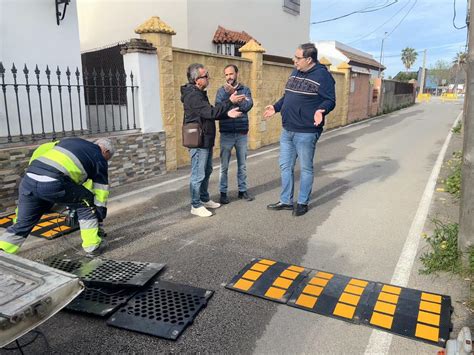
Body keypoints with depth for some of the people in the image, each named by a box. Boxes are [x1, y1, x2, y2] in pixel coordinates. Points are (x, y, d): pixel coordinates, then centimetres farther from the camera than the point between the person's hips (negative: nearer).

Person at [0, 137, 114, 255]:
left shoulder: (71, 140, 32)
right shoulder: (99, 158, 17)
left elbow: (40, 151, 25)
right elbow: (101, 191, 20)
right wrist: (100, 218, 29)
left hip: (28, 180, 6)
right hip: (53, 184, -6)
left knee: (22, 225, 20)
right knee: (86, 202, 17)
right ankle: (93, 246, 21)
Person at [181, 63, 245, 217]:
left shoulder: (199, 93, 14)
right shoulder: (192, 95, -19)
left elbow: (211, 113, 13)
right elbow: (211, 112, -24)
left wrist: (227, 113, -1)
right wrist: (230, 101, -18)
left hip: (206, 140, 10)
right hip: (198, 141, -10)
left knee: (207, 171, 18)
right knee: (198, 174, -2)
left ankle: (204, 199, 32)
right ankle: (196, 206, 10)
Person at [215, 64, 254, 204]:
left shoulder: (245, 90, 3)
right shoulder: (221, 90, 2)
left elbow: (247, 106, -14)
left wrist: (234, 92, -19)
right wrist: (227, 93, -22)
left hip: (242, 133, 1)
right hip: (226, 133, -1)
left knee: (242, 164, 11)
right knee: (224, 165, 3)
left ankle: (242, 190, 24)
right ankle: (223, 192, 14)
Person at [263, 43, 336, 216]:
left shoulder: (322, 75, -12)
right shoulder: (295, 72, 12)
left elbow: (330, 100, -13)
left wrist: (321, 111, -32)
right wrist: (275, 107, 18)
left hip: (306, 132, -8)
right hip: (287, 130, 8)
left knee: (306, 168, 6)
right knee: (285, 166, 12)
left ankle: (303, 203, 20)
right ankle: (286, 201, 24)